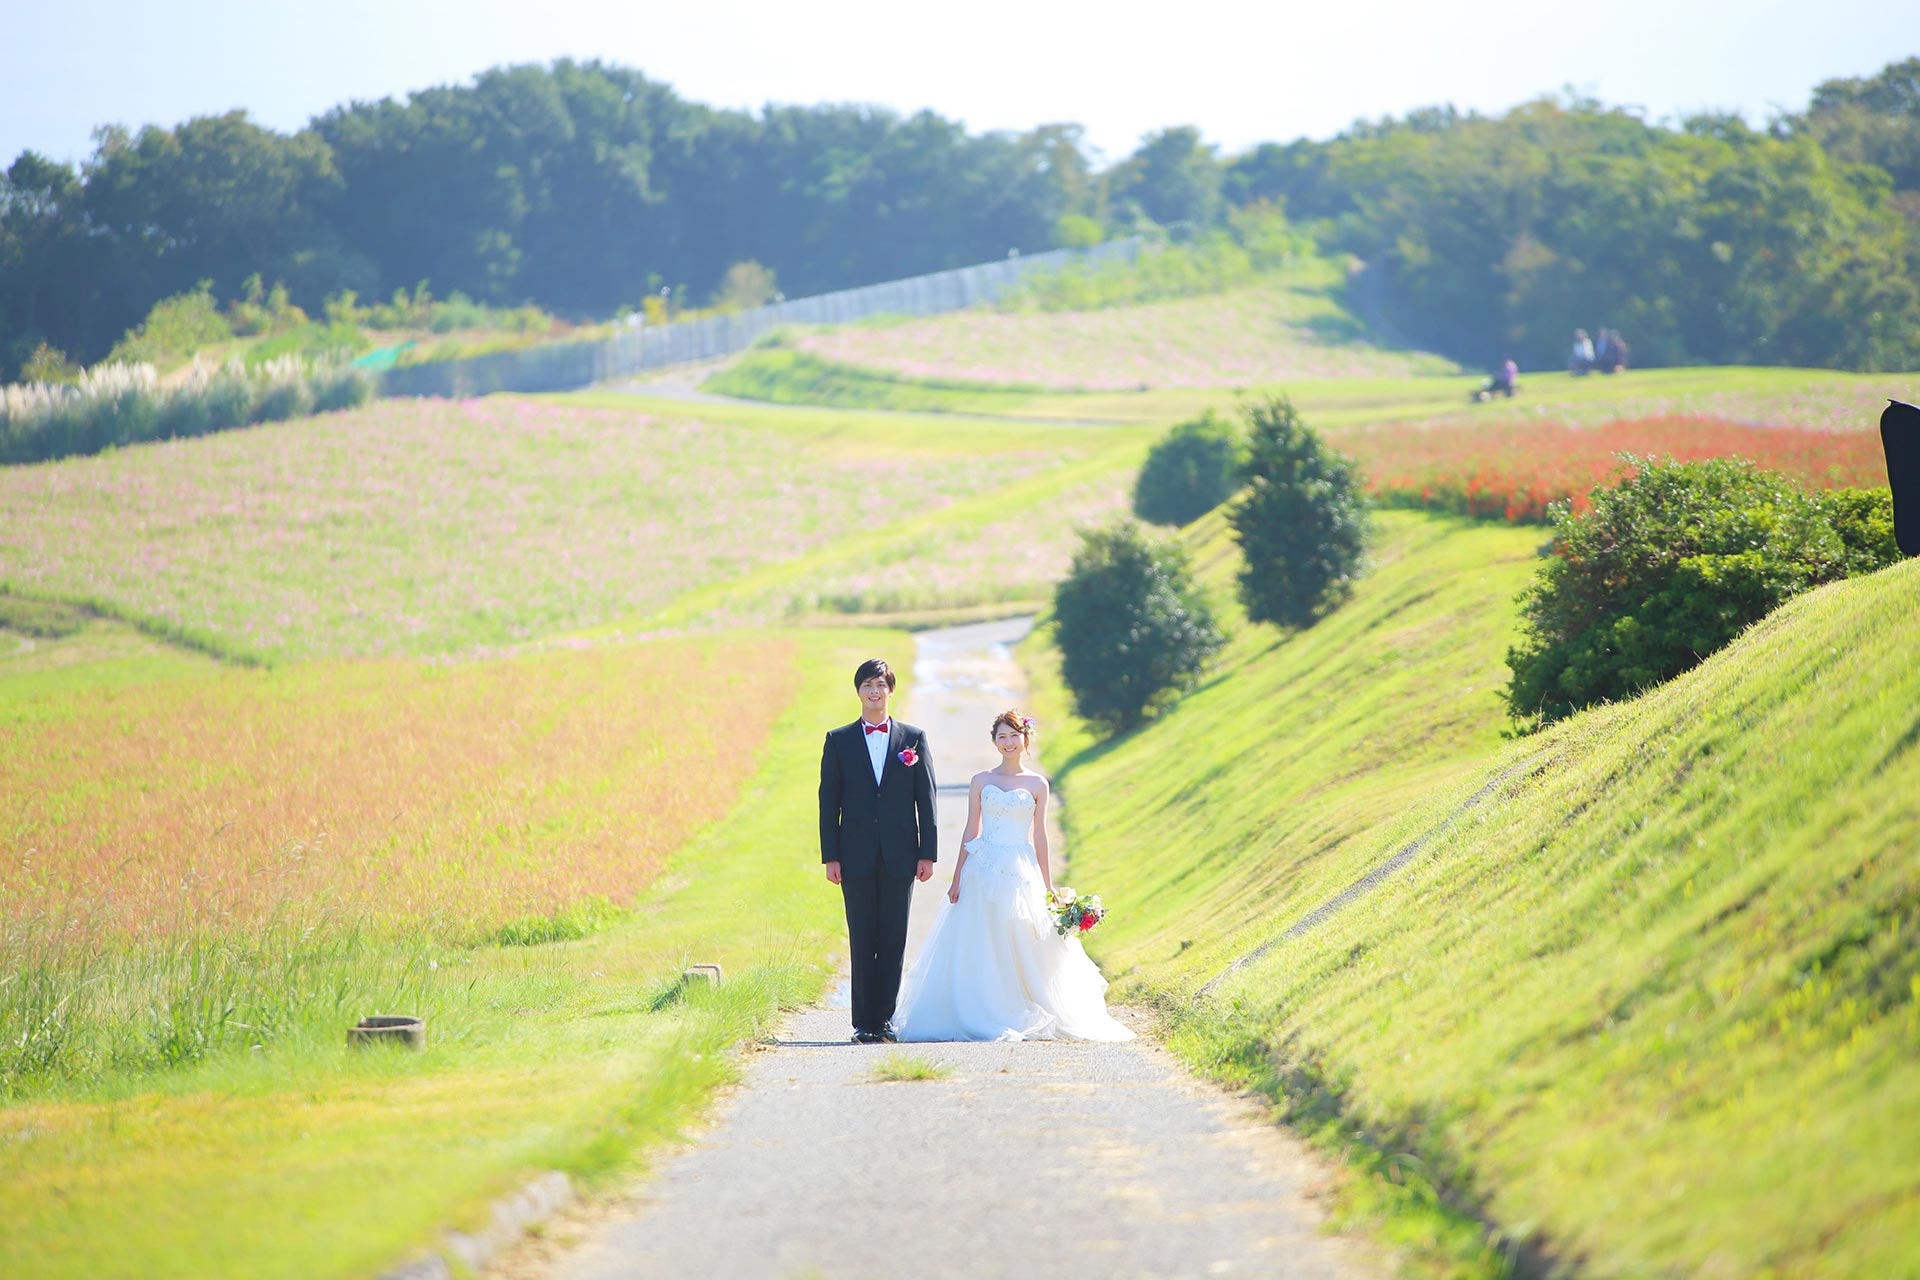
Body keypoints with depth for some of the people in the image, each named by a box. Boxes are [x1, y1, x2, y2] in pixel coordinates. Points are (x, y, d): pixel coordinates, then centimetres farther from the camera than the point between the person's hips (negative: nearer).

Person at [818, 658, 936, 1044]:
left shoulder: (913, 738, 7)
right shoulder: (839, 740, 6)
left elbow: (925, 799, 6)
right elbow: (828, 801, 5)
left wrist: (927, 853, -1)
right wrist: (830, 856, -2)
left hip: (899, 856, 0)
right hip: (857, 856, 0)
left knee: (893, 940, 2)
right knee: (862, 941, 0)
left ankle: (884, 1018, 7)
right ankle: (864, 1023, 2)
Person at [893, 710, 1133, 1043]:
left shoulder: (1037, 785, 6)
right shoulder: (981, 781, 7)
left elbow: (1039, 837, 9)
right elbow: (971, 831, 8)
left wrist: (1048, 887, 8)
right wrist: (957, 878, 5)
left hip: (1021, 873, 0)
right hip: (983, 871, 0)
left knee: (1021, 948, -2)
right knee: (979, 950, -3)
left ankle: (1024, 1020, 4)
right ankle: (980, 1018, 2)